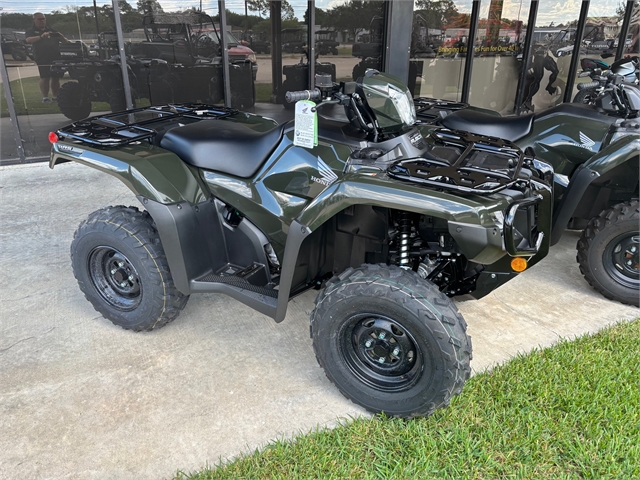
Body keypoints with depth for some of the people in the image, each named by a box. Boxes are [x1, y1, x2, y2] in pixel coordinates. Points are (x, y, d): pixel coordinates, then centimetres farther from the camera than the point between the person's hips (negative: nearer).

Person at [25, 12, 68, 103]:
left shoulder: (51, 30, 24)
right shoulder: (31, 31, 11)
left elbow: (64, 41, 21)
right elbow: (28, 40, -9)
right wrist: (41, 36, -26)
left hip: (56, 57, 4)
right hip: (42, 58, -4)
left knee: (56, 78, 3)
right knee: (45, 78, -12)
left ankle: (55, 96, 11)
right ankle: (45, 97, -8)